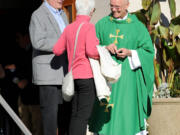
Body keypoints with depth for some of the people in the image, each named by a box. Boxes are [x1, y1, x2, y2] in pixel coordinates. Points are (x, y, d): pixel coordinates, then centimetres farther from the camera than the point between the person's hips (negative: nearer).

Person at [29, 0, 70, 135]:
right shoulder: (38, 15, -10)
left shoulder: (62, 14, 17)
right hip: (47, 71, -8)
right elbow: (39, 42, -22)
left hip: (64, 72, 8)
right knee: (50, 109, -6)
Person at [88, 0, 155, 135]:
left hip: (128, 77, -2)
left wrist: (130, 53, -15)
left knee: (128, 111, -5)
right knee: (105, 112, 0)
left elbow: (149, 51, 1)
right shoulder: (102, 24, 8)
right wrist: (106, 48, -14)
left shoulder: (138, 27, 2)